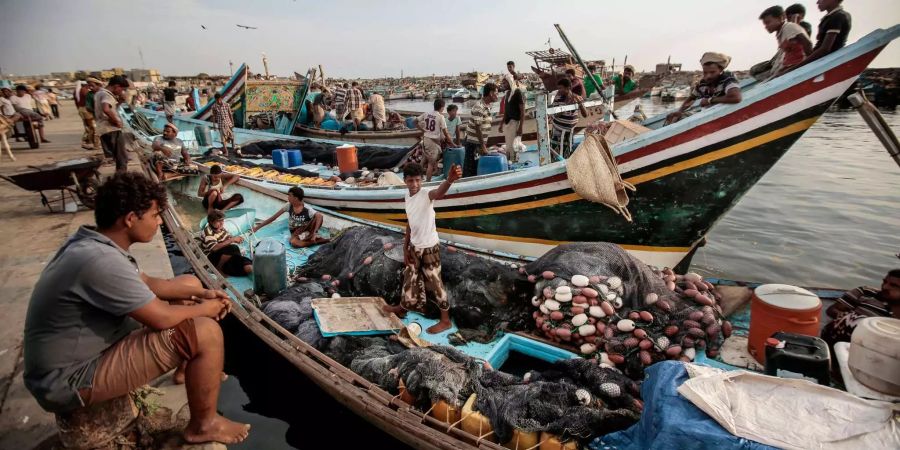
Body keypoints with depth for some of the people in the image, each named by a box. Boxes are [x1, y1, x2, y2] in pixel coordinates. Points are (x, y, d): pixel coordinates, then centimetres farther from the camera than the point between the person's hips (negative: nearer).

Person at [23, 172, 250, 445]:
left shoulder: (92, 244, 1)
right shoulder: (101, 260, -31)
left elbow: (146, 283, 13)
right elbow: (161, 318, -26)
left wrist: (201, 294, 3)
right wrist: (204, 308, -7)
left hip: (88, 345, 10)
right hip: (70, 381, -10)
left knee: (189, 283, 13)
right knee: (207, 333, -22)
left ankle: (195, 370, 32)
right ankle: (203, 425, 0)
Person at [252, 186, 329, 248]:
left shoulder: (307, 209, -18)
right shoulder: (289, 206, -8)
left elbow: (319, 216, -36)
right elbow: (273, 218, -5)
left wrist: (314, 233, -46)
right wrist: (257, 227, -6)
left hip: (306, 230, -2)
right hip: (295, 232, 3)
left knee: (319, 217, -32)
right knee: (293, 242, -37)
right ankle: (317, 240, -27)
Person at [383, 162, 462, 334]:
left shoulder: (426, 194, -21)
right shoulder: (407, 196, 3)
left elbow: (439, 193, -47)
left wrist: (449, 180, -70)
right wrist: (405, 247, 12)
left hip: (429, 247, -7)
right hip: (414, 246, 7)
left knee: (434, 282, 3)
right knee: (410, 277, 25)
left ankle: (445, 320, 17)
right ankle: (404, 306, 48)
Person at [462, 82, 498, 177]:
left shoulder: (487, 106, 10)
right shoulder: (479, 107, -19)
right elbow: (478, 128, -20)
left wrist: (484, 144, 15)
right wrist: (483, 146, -19)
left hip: (481, 142, 9)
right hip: (474, 143, -9)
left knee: (477, 168, 13)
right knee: (469, 171, -1)